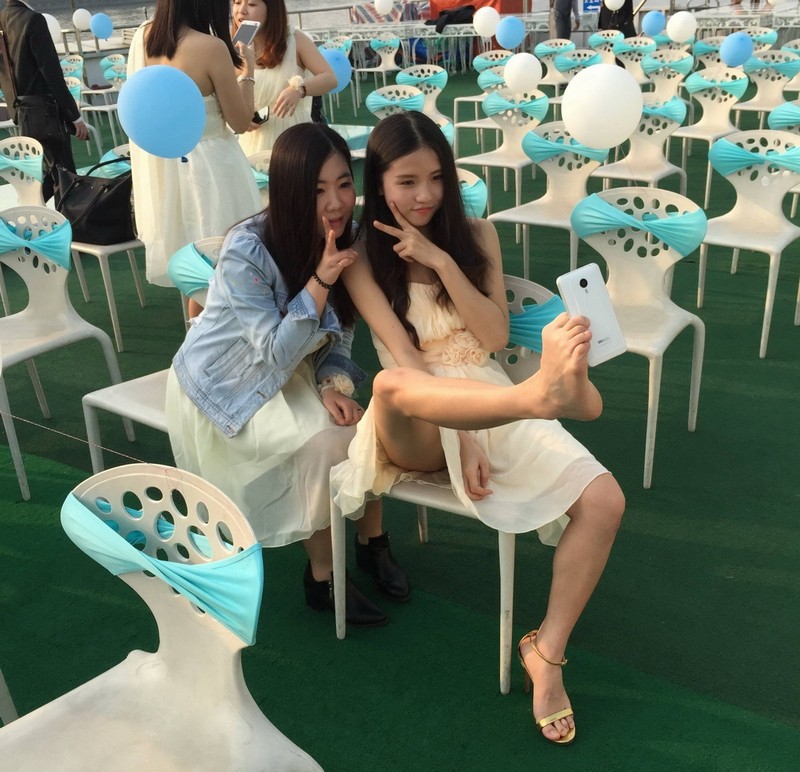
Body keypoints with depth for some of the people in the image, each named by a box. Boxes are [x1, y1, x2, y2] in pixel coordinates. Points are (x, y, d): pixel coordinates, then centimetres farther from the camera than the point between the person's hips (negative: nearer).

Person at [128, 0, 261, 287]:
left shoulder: (144, 35, 0)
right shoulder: (211, 47, -20)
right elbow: (241, 121, -11)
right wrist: (248, 71, 3)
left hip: (162, 165, 7)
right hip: (209, 166, -7)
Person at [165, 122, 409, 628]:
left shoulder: (347, 237, -12)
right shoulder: (247, 251, -29)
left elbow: (339, 335, -2)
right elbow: (277, 354, -27)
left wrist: (333, 386, -21)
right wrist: (319, 281, -38)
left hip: (289, 372, 5)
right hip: (228, 386, -5)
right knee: (323, 443, -24)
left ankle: (371, 541, 10)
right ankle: (321, 578, -4)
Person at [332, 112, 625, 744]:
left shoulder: (476, 235, 9)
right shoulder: (363, 255, 1)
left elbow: (497, 335, -1)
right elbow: (403, 356, -10)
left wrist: (440, 260, -12)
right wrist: (457, 435, -21)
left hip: (491, 402, 3)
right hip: (418, 426, -3)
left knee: (604, 501, -20)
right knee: (389, 385, -41)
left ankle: (547, 654, -3)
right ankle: (545, 389, -62)